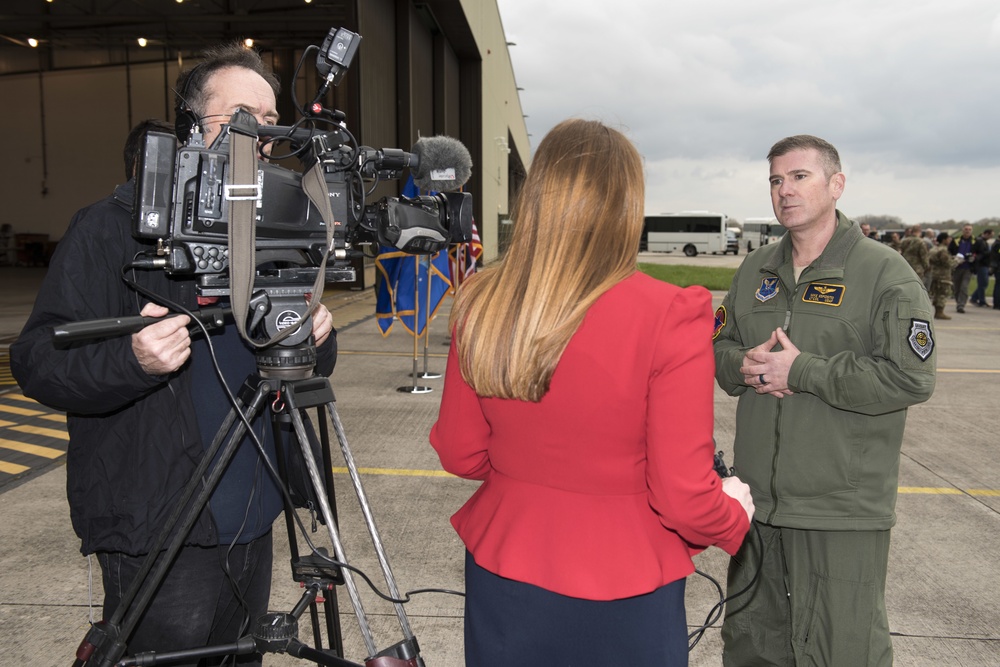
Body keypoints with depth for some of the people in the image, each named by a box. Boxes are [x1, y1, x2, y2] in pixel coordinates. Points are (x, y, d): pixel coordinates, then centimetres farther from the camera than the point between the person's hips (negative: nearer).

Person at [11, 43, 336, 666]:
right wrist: (132, 361, -29)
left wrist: (317, 340, -10)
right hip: (158, 536, -5)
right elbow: (36, 362, -11)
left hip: (252, 524, 6)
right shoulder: (113, 228, -8)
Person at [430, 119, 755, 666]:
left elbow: (459, 454, -1)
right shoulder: (669, 316, -22)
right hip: (621, 595, -2)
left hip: (502, 581, 3)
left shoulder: (480, 306, -11)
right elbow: (684, 498, -17)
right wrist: (735, 510, 5)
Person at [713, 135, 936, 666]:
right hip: (756, 499, 6)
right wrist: (745, 364, -9)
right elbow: (720, 346, 14)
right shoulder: (754, 271, 10)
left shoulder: (885, 273, -9)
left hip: (842, 509, -5)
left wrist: (801, 371, -18)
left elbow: (911, 378, -17)